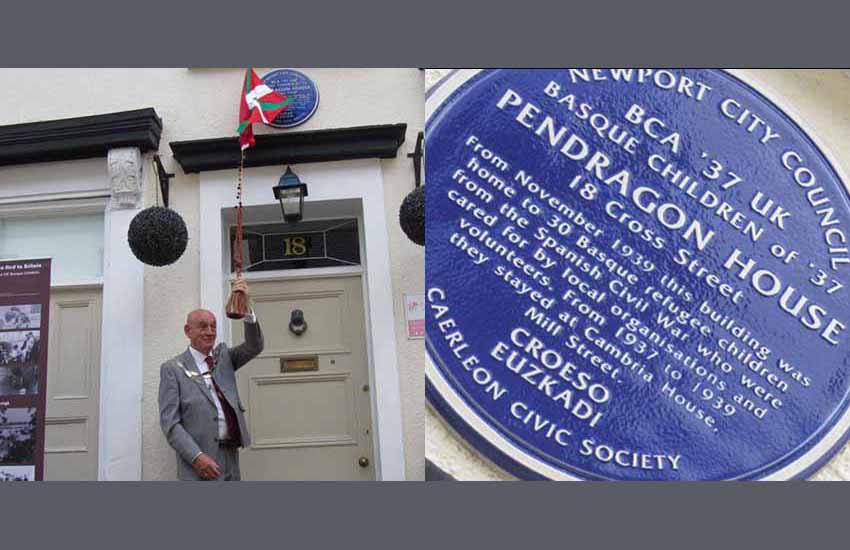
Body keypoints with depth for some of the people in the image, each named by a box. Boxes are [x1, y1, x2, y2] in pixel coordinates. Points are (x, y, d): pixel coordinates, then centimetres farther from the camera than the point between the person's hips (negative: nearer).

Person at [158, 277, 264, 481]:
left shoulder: (223, 357, 12)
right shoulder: (172, 369, -1)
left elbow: (254, 347, -4)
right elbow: (170, 422, -7)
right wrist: (197, 456, -18)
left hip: (231, 458, 5)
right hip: (200, 463, -5)